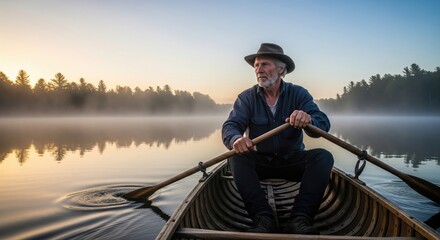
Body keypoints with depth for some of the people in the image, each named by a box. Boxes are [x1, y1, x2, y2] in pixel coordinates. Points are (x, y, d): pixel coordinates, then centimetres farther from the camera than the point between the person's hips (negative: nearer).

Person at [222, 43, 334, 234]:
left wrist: (308, 120, -43)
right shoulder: (246, 97, -2)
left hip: (292, 160, 0)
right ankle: (264, 219, -35)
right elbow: (230, 126, -17)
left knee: (323, 156, -24)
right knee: (237, 157, -27)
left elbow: (323, 125, -17)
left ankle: (299, 219, -34)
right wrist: (236, 139, -42)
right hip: (259, 162, 0)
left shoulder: (298, 94, -3)